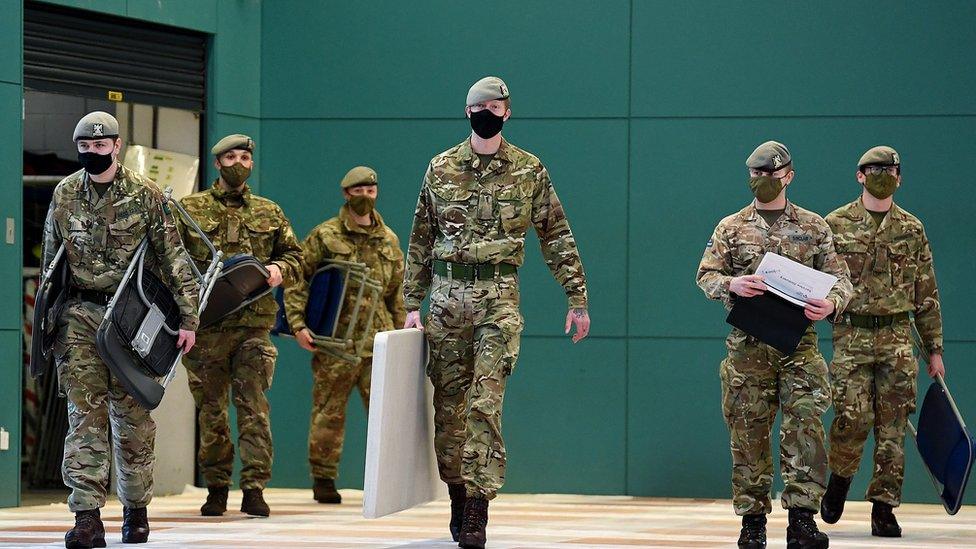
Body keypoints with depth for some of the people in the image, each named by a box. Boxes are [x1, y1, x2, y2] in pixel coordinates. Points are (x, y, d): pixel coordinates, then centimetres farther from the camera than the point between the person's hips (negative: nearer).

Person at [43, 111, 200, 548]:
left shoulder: (146, 195, -1)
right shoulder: (64, 195, 7)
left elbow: (173, 258, 0)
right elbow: (50, 260, 16)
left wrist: (187, 318, -5)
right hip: (79, 315, 2)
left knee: (132, 415, 3)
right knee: (84, 414, -7)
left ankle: (136, 509, 17)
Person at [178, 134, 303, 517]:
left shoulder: (269, 213, 14)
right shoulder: (190, 209, 6)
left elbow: (294, 254, 19)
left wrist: (280, 269, -2)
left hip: (254, 323, 1)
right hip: (206, 324, -1)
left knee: (254, 406, -5)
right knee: (211, 408, 5)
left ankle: (254, 489, -5)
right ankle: (216, 489, 12)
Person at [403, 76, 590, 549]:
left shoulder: (529, 170, 5)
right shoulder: (441, 168, 9)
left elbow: (557, 237, 6)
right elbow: (421, 240, 13)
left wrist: (577, 299, 3)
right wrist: (412, 305, 9)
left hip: (499, 297, -3)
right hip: (447, 294, 3)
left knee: (485, 402, -12)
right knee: (448, 402, 4)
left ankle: (477, 511, -15)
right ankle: (458, 499, 16)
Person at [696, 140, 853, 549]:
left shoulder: (814, 227, 10)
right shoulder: (731, 228, 11)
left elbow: (840, 278, 9)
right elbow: (705, 276, 6)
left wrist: (832, 304, -14)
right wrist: (731, 285, -16)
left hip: (799, 343, -1)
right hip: (748, 344, 1)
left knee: (805, 425, -12)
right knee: (749, 432, 3)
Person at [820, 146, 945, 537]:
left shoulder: (912, 229, 11)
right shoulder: (836, 225, 4)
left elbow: (926, 294, 13)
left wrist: (934, 349, 11)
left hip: (898, 339, 2)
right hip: (851, 335, -2)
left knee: (892, 427, 0)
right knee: (853, 417, -13)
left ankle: (884, 508, 5)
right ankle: (840, 478, 15)